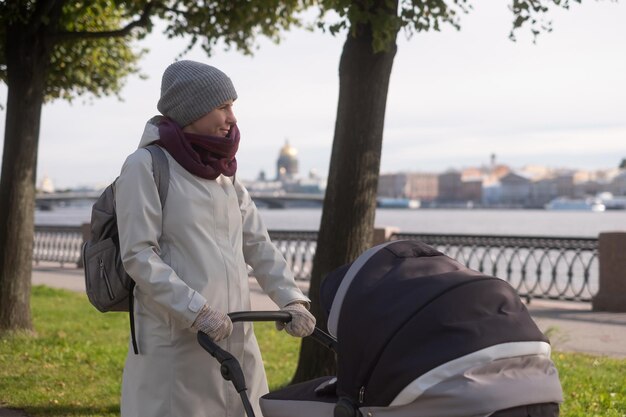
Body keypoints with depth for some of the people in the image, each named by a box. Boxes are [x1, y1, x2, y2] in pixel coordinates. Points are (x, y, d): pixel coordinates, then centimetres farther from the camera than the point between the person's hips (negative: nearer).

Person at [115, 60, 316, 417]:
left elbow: (258, 244, 13)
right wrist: (196, 311, -21)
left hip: (237, 340, 7)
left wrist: (291, 299, -2)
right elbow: (138, 255, -12)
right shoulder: (146, 165, -5)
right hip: (176, 343, -7)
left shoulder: (224, 173, 16)